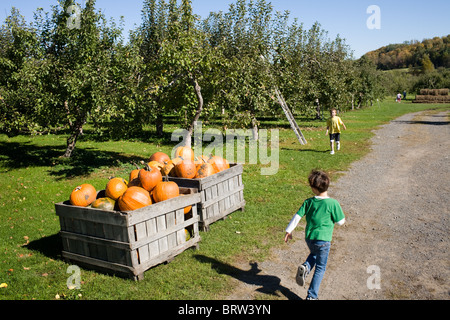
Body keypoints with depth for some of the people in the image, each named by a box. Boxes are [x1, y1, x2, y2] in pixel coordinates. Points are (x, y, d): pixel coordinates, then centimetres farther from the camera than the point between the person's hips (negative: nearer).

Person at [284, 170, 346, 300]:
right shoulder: (333, 203, -16)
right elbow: (341, 222, -7)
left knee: (314, 254, 34)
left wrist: (289, 231, 9)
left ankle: (305, 267, 5)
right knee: (320, 268, 12)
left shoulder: (308, 202, -6)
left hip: (309, 238, 4)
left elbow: (297, 217, -2)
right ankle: (312, 296, 15)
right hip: (323, 240, -3)